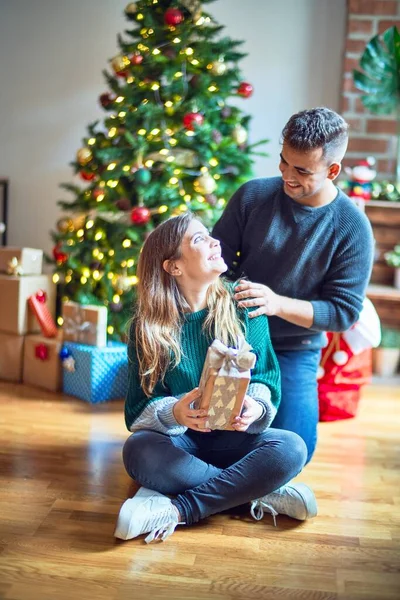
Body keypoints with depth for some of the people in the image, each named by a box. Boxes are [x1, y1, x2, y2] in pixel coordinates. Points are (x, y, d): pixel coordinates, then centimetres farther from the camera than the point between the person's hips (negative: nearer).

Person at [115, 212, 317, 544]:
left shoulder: (243, 306, -4)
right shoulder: (147, 327, -6)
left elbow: (265, 379, -2)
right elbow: (140, 408, -8)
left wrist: (255, 408, -26)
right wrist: (175, 413, -32)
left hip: (233, 438, 1)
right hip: (177, 440, -1)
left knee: (292, 448, -28)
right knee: (138, 450, -34)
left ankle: (175, 510, -28)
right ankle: (260, 495, -23)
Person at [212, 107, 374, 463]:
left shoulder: (353, 229, -13)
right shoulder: (253, 195, -9)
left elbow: (345, 311, -13)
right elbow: (218, 257, -1)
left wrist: (278, 303, -28)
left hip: (294, 352, -1)